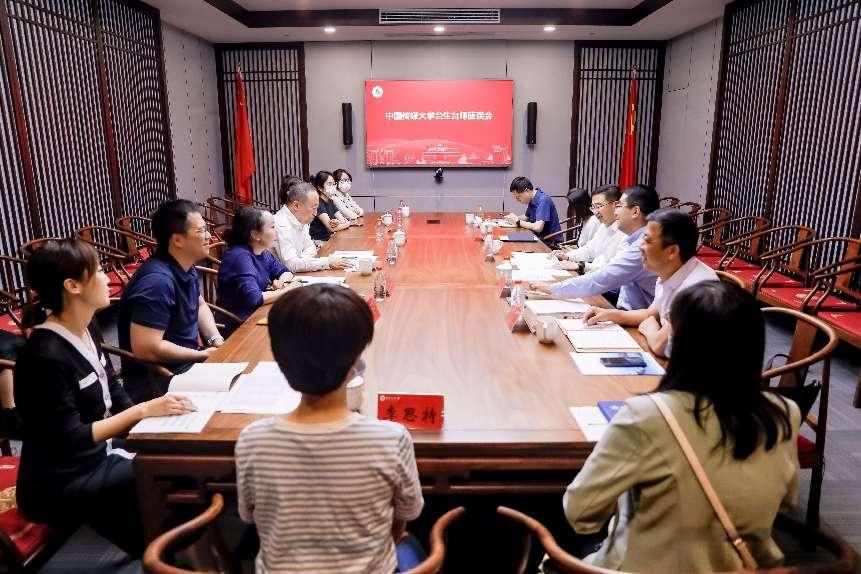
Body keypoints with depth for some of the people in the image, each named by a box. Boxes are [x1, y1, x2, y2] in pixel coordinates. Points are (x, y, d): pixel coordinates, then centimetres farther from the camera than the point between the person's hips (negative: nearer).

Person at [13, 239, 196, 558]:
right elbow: (70, 440, -24)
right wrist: (145, 410, -24)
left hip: (96, 458, 8)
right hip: (59, 486, -7)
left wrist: (159, 413, -13)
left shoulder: (83, 332, 1)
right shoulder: (45, 356, -25)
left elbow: (114, 398, 3)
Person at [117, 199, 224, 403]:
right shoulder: (158, 280, -26)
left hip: (187, 362, 9)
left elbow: (200, 305, 19)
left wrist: (216, 340, 1)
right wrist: (203, 355, -18)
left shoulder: (185, 268, 2)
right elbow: (146, 349, -29)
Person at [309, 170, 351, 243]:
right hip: (319, 242, -8)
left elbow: (344, 220, 3)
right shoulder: (317, 203, -15)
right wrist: (347, 223, -6)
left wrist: (338, 222, -20)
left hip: (329, 239, 8)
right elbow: (331, 228, -21)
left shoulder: (330, 201, 11)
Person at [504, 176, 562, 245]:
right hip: (540, 238, 8)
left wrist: (518, 222, -17)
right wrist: (516, 217, 1)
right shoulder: (531, 200, 6)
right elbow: (527, 217, 22)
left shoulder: (543, 200, -20)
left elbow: (538, 227, -29)